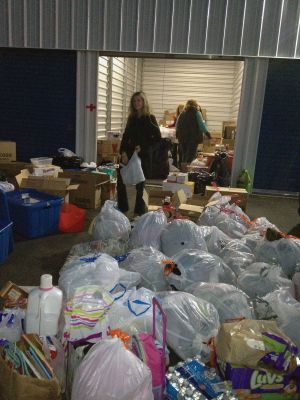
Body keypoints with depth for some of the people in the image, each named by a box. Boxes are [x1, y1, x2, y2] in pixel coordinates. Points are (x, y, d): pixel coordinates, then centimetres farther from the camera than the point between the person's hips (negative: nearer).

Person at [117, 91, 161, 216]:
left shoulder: (150, 119, -2)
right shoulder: (131, 118, 12)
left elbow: (157, 138, -5)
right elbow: (125, 136, 10)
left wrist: (142, 147, -13)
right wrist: (123, 152, -5)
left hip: (143, 155, -5)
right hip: (129, 153, 5)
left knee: (139, 184, 1)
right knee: (120, 182, 1)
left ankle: (139, 212, 12)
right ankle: (122, 208, 16)